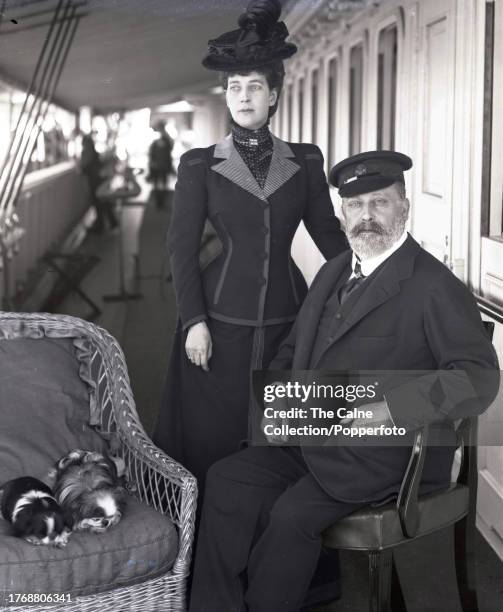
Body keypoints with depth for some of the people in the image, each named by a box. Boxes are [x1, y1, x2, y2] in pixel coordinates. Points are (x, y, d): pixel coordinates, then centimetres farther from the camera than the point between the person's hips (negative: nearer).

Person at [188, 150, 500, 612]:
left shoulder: (435, 288, -11)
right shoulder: (334, 272, 14)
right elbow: (294, 349, 24)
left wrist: (391, 409, -28)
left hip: (387, 453, -7)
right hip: (314, 437, 8)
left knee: (293, 514, -25)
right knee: (226, 480, -8)